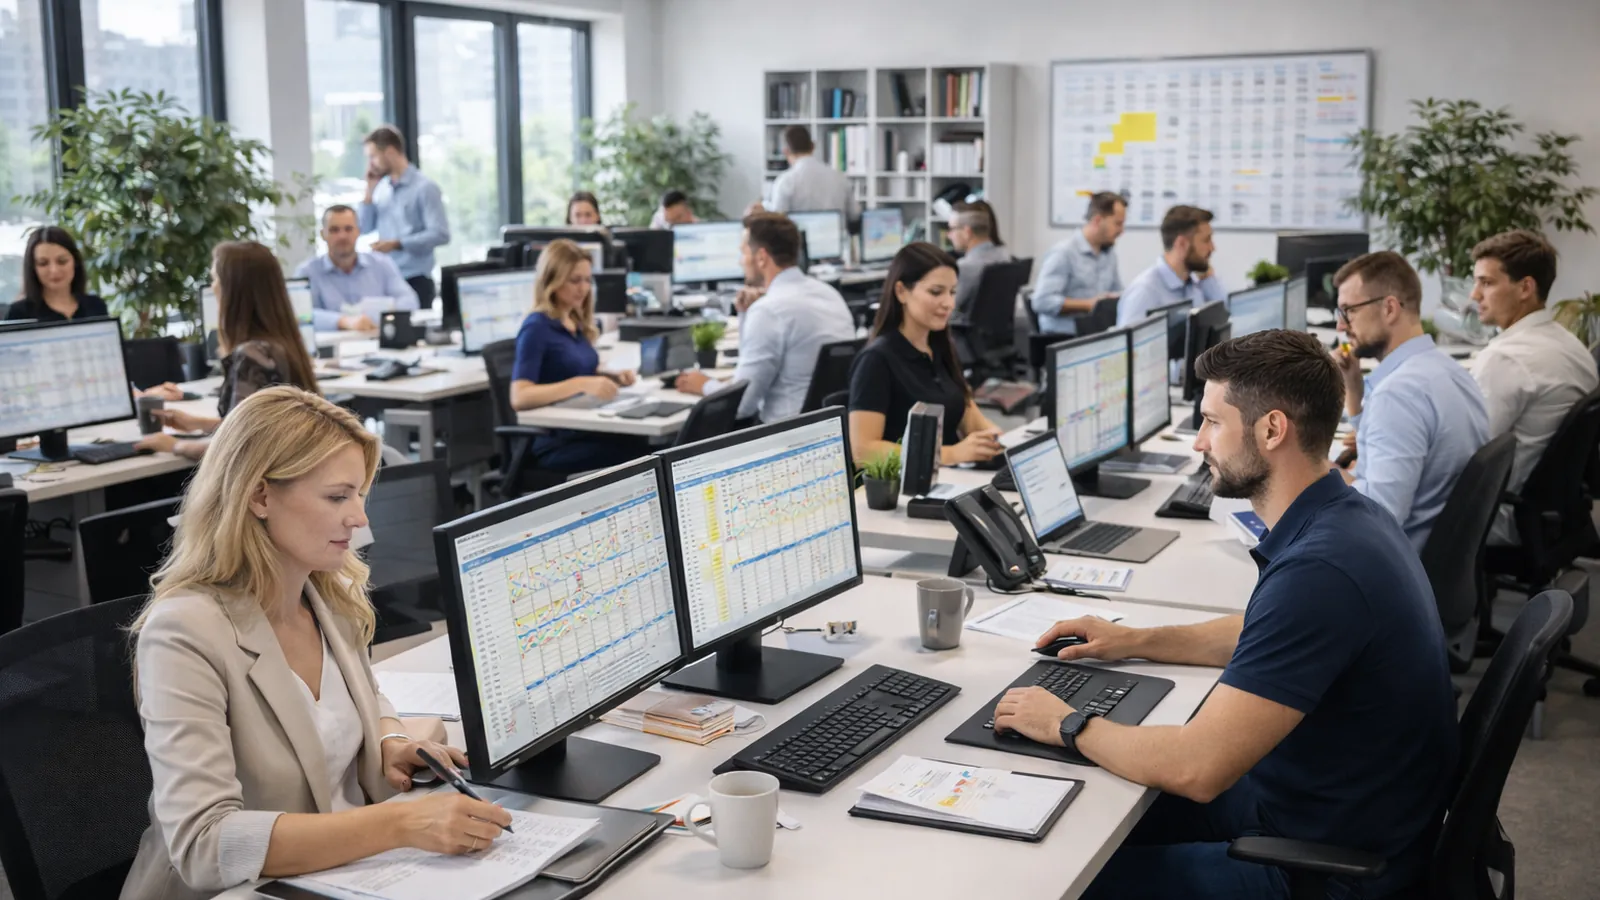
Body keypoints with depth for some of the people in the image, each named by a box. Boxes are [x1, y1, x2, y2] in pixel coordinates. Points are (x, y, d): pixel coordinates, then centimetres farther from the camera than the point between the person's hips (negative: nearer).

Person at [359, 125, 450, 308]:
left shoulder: (424, 188, -8)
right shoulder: (381, 187, 10)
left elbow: (440, 234, -15)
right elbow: (365, 229, 13)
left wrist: (396, 244, -18)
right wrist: (370, 191, 4)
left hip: (415, 280, -5)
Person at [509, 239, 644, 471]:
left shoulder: (577, 323, 12)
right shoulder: (536, 328, -10)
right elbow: (519, 397, -21)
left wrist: (614, 377, 5)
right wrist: (581, 384, -31)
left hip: (585, 429, 7)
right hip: (555, 443, -7)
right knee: (641, 456, -30)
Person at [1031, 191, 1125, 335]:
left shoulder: (1110, 252, 13)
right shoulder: (1063, 252, -12)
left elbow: (1117, 292, 25)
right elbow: (1043, 302, -20)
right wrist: (1089, 304, -18)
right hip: (1062, 336, -8)